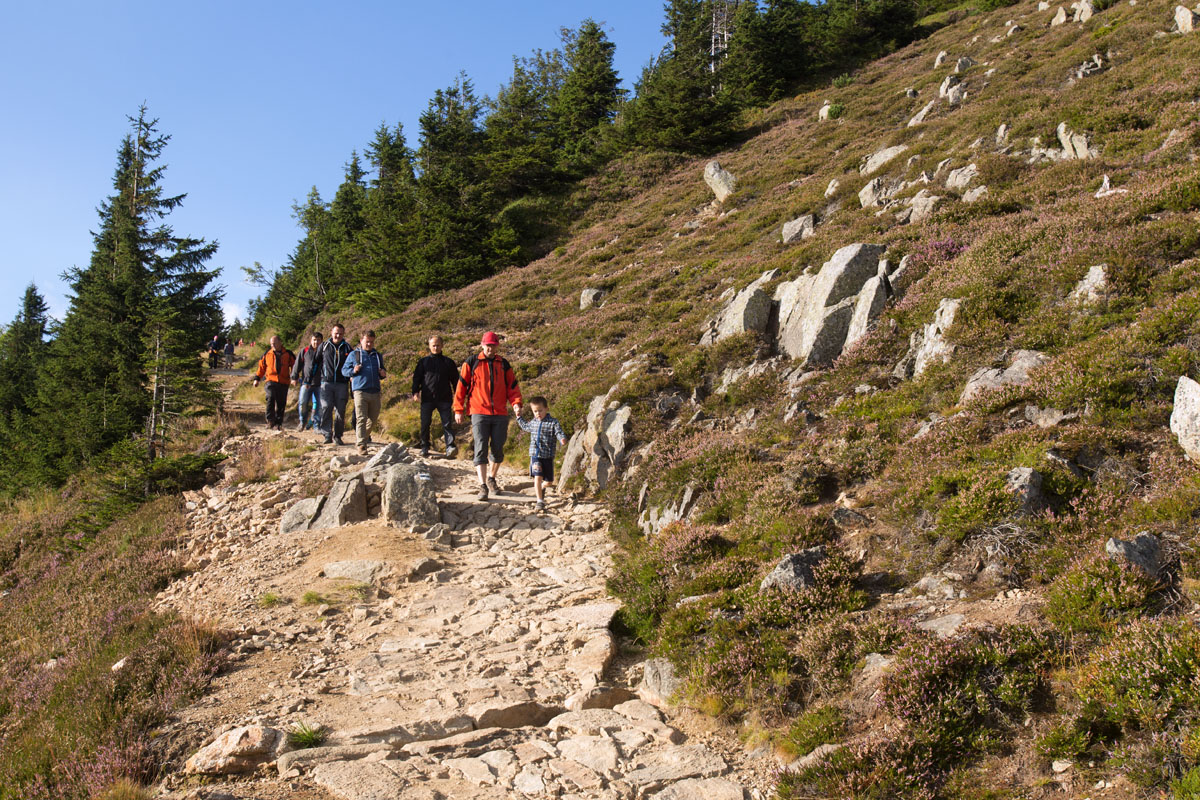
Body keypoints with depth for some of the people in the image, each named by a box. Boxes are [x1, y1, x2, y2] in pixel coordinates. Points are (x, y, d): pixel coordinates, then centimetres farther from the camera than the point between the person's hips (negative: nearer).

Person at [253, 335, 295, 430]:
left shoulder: (288, 354, 7)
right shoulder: (267, 354, 11)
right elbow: (261, 367, 19)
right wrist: (257, 379, 15)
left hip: (283, 382, 0)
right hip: (271, 381, 0)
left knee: (281, 403, 2)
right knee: (270, 399, -20)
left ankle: (278, 424, 12)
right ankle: (270, 421, -14)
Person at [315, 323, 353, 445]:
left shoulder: (347, 347, 10)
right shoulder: (324, 346, 8)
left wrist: (352, 384, 11)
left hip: (342, 384, 1)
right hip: (327, 382, -1)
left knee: (341, 410, 0)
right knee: (326, 408, -13)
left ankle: (338, 435, 11)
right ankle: (327, 435, -11)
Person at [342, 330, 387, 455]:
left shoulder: (378, 355, 18)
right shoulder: (354, 355, 7)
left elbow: (382, 372, 29)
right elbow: (344, 370, 9)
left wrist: (383, 374, 5)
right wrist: (353, 370, -11)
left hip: (375, 392, 4)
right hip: (360, 391, -4)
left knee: (373, 420, 9)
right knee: (361, 419, -10)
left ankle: (362, 437, 30)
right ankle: (361, 445, -10)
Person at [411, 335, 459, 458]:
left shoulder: (448, 362, 12)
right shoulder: (423, 362, 13)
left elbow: (455, 380, 14)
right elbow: (417, 378, 9)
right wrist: (415, 392, -6)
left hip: (444, 399, -1)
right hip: (427, 398, 1)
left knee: (447, 424, -10)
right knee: (425, 424, 3)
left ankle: (450, 448, -16)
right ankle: (424, 447, 16)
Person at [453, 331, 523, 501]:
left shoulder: (504, 365, 11)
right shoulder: (471, 363, 4)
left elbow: (512, 386, 10)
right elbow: (461, 386, 5)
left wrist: (516, 403, -8)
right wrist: (458, 410, 2)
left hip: (500, 414, 3)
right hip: (479, 413, -3)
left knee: (498, 449, 6)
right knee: (481, 448, -11)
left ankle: (492, 478, 28)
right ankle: (482, 486, -14)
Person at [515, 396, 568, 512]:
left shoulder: (553, 422, -7)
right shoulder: (533, 422, 9)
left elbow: (559, 433, -18)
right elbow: (525, 427, 32)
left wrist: (563, 440, -39)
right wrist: (519, 417, 29)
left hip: (548, 456, -2)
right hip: (535, 455, 2)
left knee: (549, 480, 10)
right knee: (537, 477, -14)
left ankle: (542, 487, 45)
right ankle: (540, 502, -11)